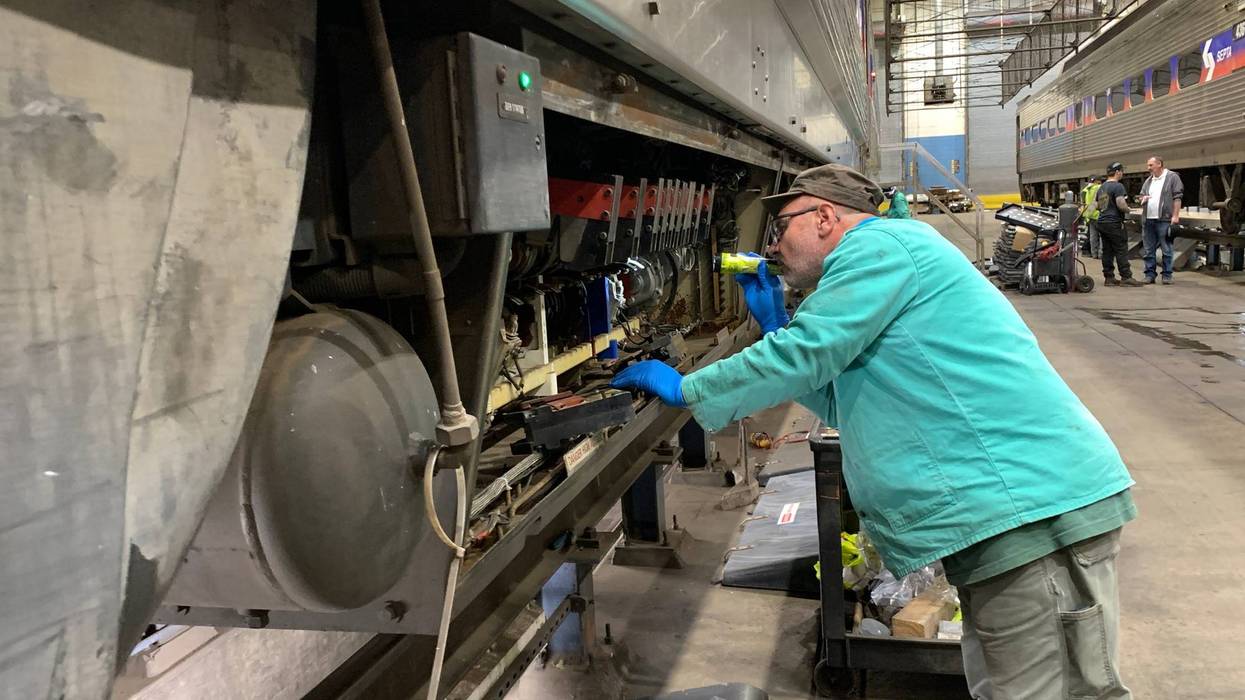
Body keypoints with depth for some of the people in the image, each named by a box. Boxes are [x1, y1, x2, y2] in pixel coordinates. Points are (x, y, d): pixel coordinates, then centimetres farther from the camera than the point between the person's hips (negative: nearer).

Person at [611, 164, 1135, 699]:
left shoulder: (878, 243, -7)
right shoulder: (885, 257, 26)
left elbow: (801, 359, -14)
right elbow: (838, 403, 29)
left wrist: (684, 390, -2)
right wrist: (774, 325, 23)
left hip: (1032, 510, -11)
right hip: (1005, 518, 11)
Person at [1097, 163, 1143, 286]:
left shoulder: (1101, 187, 16)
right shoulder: (1118, 186, -11)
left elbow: (1096, 205, 21)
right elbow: (1121, 204, -20)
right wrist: (1128, 210, -2)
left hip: (1101, 222, 8)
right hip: (1114, 223, -8)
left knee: (1107, 250, 8)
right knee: (1121, 250, -5)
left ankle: (1108, 277, 9)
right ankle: (1126, 277, -6)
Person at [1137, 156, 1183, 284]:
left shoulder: (1172, 177, -1)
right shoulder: (1148, 181, 18)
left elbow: (1177, 198, -5)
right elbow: (1142, 195, 27)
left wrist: (1175, 215, -12)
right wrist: (1143, 199, 2)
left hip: (1164, 219, -6)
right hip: (1148, 220, 6)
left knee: (1166, 249, -2)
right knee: (1149, 250, 7)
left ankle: (1167, 275, 3)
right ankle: (1150, 275, 12)